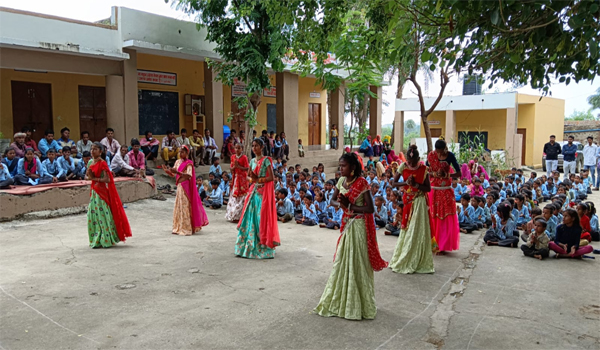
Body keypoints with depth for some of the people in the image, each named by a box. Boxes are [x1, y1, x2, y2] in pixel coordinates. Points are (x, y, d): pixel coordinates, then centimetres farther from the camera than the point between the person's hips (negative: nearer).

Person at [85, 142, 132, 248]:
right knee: (93, 215, 8)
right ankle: (96, 240, 18)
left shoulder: (102, 163, -10)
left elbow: (107, 179, -17)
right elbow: (86, 176, 16)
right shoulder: (90, 162, 10)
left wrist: (94, 178, -19)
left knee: (103, 214, -5)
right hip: (93, 191, 7)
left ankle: (106, 240, 3)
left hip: (102, 191, -7)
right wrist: (89, 177, -5)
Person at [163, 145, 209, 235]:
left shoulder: (189, 163, -10)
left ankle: (186, 229, 0)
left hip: (186, 187, -7)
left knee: (185, 207, -5)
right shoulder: (178, 162, 11)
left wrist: (177, 172, -33)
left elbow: (189, 175, -23)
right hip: (179, 186, 7)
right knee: (178, 207, 11)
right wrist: (168, 171, -7)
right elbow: (173, 174, 13)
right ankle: (179, 227, 19)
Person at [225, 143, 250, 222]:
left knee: (241, 197, -5)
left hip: (242, 178, -5)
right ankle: (233, 215, 15)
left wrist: (238, 166, -19)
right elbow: (231, 169, 9)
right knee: (233, 196, 7)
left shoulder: (244, 157, -9)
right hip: (235, 178, 6)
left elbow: (247, 168, -13)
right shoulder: (233, 157, 7)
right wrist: (234, 166, -12)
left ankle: (239, 216, 0)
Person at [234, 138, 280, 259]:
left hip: (264, 191, -6)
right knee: (251, 216, 4)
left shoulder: (266, 160, -6)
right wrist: (252, 179, -4)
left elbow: (271, 177, -11)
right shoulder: (252, 161, 13)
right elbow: (248, 176, 17)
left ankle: (264, 247, 2)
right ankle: (250, 245, 12)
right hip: (254, 190, 6)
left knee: (262, 217, -6)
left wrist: (259, 179, -14)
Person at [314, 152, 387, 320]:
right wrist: (341, 204, -12)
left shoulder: (362, 183, -15)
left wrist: (349, 205, -19)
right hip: (347, 224, 7)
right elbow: (333, 201, 10)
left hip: (359, 226, -7)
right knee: (342, 261, 12)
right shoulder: (341, 181, 5)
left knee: (357, 263, 0)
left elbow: (370, 208, -18)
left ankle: (358, 304, 14)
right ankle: (342, 299, 28)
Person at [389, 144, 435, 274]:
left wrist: (416, 184, -21)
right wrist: (406, 183, -17)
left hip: (420, 202, -2)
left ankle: (417, 262, 11)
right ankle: (403, 260, 22)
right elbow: (394, 183, -1)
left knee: (418, 231, -1)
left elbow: (428, 188, -7)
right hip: (408, 202, 2)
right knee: (406, 231, 10)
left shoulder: (423, 169, -8)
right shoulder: (403, 167, -3)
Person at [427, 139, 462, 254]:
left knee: (446, 218, 1)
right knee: (433, 217, 4)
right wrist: (435, 173, -19)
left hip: (447, 190, -1)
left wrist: (446, 175, -22)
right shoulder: (431, 155, -3)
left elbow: (458, 173, -8)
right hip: (434, 190, 1)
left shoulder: (450, 156, -7)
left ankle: (443, 245, 11)